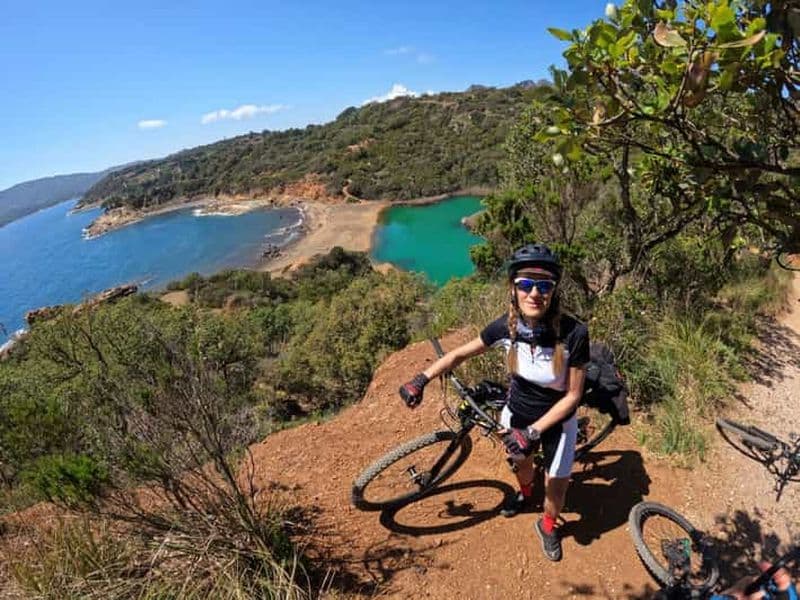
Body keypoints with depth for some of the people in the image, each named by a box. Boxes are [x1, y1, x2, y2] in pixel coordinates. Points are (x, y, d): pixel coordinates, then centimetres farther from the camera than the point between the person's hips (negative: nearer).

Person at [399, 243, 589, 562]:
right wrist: (421, 379, -17)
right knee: (519, 459, 28)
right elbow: (461, 353, -10)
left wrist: (532, 431, -26)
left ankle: (548, 526, 46)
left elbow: (573, 395, -22)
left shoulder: (573, 333, -33)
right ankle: (525, 494, 64)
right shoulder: (506, 326, -26)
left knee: (556, 486, 9)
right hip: (517, 411, 3)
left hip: (557, 419, -2)